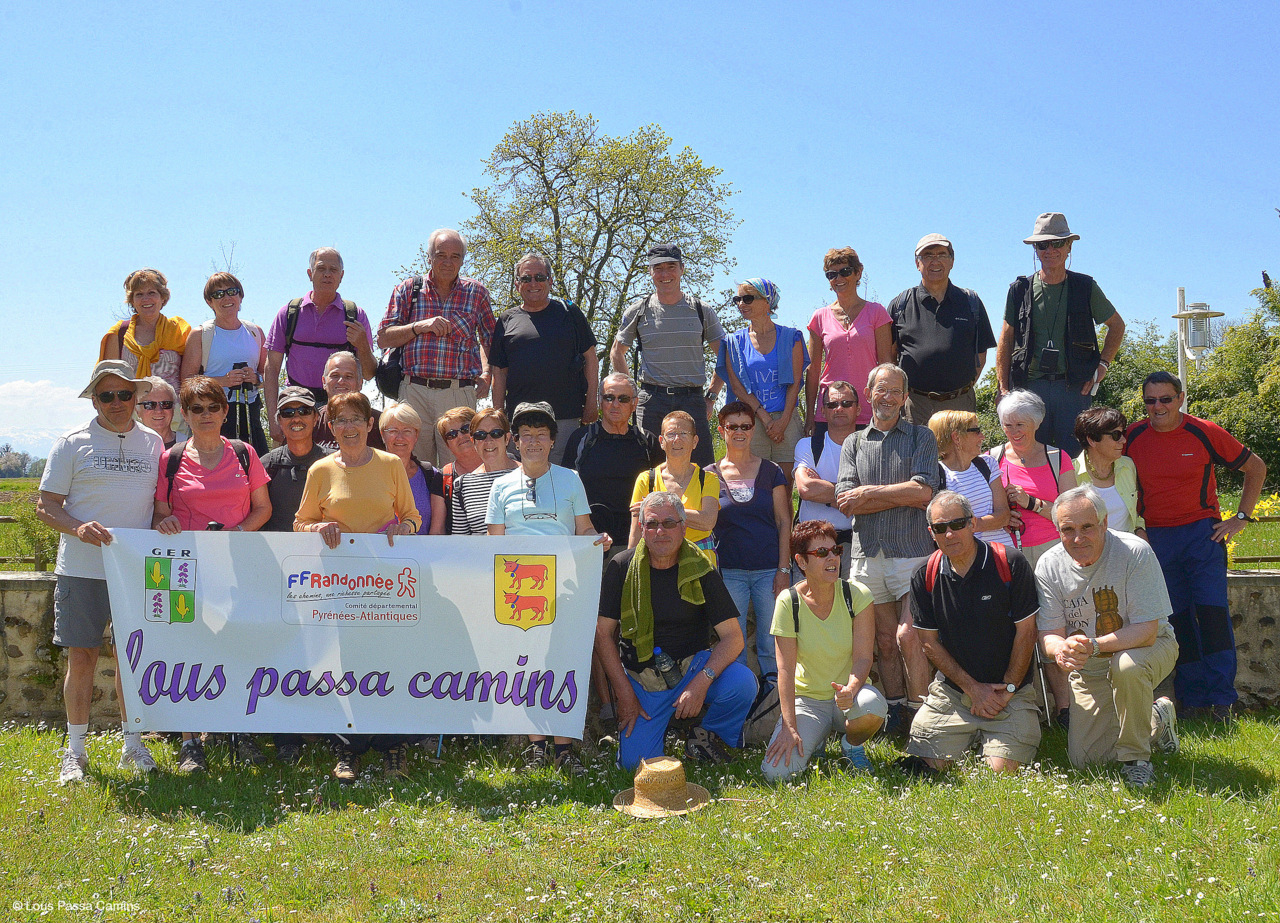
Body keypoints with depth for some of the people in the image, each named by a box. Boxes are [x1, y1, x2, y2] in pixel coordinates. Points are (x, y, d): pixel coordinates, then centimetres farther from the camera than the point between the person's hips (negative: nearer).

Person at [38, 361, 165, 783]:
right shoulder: (72, 444, 1)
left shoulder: (153, 443, 9)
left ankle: (132, 744, 18)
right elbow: (45, 506, 0)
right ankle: (75, 750, 14)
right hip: (82, 570, -2)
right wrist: (78, 529, -18)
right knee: (81, 657, 1)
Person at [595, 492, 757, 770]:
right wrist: (625, 693, -9)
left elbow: (733, 637, -11)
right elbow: (603, 634, -2)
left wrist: (702, 681, -26)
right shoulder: (621, 569, -5)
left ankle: (706, 735, 2)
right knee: (634, 763, -15)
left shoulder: (700, 570, -6)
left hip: (692, 666, 0)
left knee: (742, 683, -29)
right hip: (640, 678, 0)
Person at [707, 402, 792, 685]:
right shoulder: (710, 476, 6)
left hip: (769, 570, 0)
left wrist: (784, 568, -3)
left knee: (772, 645, 1)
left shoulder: (770, 471, 7)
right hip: (729, 571, 0)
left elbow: (784, 522, 6)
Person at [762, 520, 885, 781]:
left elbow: (863, 657, -12)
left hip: (849, 694, 0)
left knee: (871, 706, -38)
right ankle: (814, 740, 13)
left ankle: (852, 745, 0)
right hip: (807, 699, 0)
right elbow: (785, 668, -13)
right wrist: (789, 727, -21)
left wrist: (850, 690, -34)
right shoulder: (788, 602, -9)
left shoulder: (857, 595, -8)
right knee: (776, 771, -23)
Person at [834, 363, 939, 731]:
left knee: (908, 636, -11)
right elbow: (846, 501, 0)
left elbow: (924, 491, -8)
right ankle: (895, 711, 18)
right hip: (868, 553, 3)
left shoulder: (921, 437, 7)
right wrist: (903, 495, -5)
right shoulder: (853, 443, 14)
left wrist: (869, 492, -5)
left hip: (913, 552, -3)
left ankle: (918, 714, 1)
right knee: (885, 641, 8)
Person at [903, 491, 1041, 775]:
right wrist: (973, 688, -6)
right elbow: (930, 642, 1)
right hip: (952, 689, 3)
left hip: (1011, 691, -2)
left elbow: (1026, 632, -7)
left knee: (1002, 769, -17)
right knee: (928, 761, -9)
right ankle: (971, 738, 21)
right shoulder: (925, 576, -2)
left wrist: (1007, 690, -8)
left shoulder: (1010, 563, -11)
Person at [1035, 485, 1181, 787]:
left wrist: (1094, 645, -39)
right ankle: (1157, 720, 26)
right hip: (1089, 667, 4)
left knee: (1126, 666, -40)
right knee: (1083, 759, -1)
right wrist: (1061, 650, -35)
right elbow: (1050, 634, -10)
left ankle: (1136, 757, -13)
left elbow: (1147, 631, -26)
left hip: (1148, 648, -4)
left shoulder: (1135, 552, -25)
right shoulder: (1049, 566, -13)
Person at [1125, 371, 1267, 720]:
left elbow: (1256, 468, 7)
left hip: (1203, 532, -2)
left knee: (1213, 612, -9)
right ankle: (1193, 699, 11)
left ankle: (1222, 700, -1)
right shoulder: (1132, 437, 0)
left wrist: (1241, 517, 2)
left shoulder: (1204, 433, -5)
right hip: (1156, 538, 2)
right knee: (1177, 619, 3)